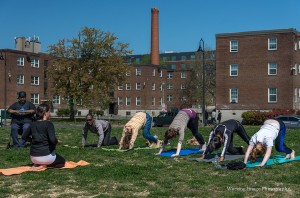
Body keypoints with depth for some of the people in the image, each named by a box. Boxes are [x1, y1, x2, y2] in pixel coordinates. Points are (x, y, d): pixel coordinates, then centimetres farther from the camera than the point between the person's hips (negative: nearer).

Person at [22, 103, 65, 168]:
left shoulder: (33, 124, 4)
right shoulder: (49, 124, -13)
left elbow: (24, 137, 12)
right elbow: (52, 139, -24)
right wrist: (57, 142, -4)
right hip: (46, 156, -6)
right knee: (62, 161, 21)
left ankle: (37, 164, 9)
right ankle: (45, 164, -4)